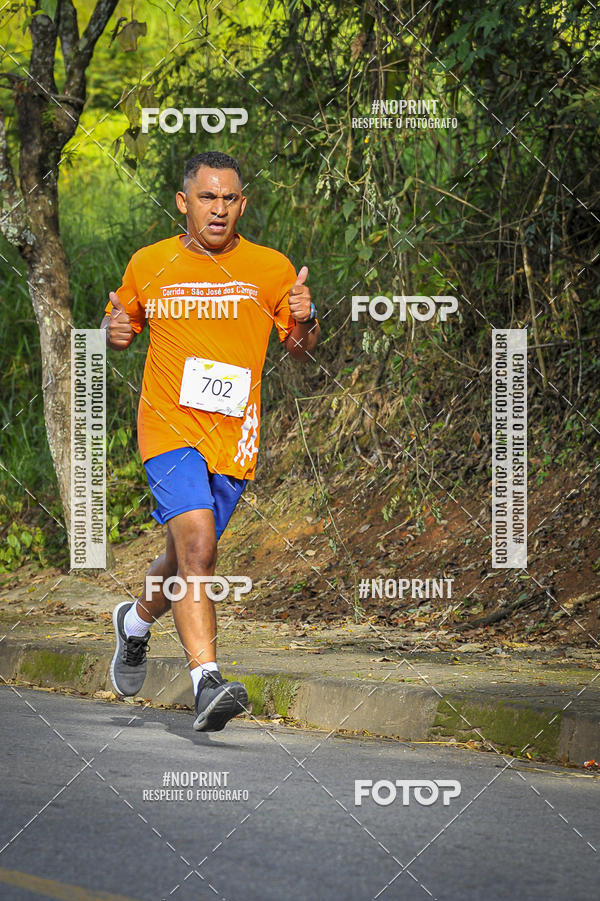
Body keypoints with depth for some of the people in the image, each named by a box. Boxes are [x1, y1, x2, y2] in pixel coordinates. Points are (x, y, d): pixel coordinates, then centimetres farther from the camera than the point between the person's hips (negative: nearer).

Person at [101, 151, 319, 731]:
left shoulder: (270, 269, 3)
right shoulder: (148, 266, 3)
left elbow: (301, 353, 11)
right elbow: (119, 324, 19)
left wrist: (304, 321, -12)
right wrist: (114, 330, -5)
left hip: (233, 438, 2)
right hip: (170, 428, -2)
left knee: (185, 560, 14)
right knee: (197, 546, -22)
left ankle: (136, 620, 46)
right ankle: (207, 680, -27)